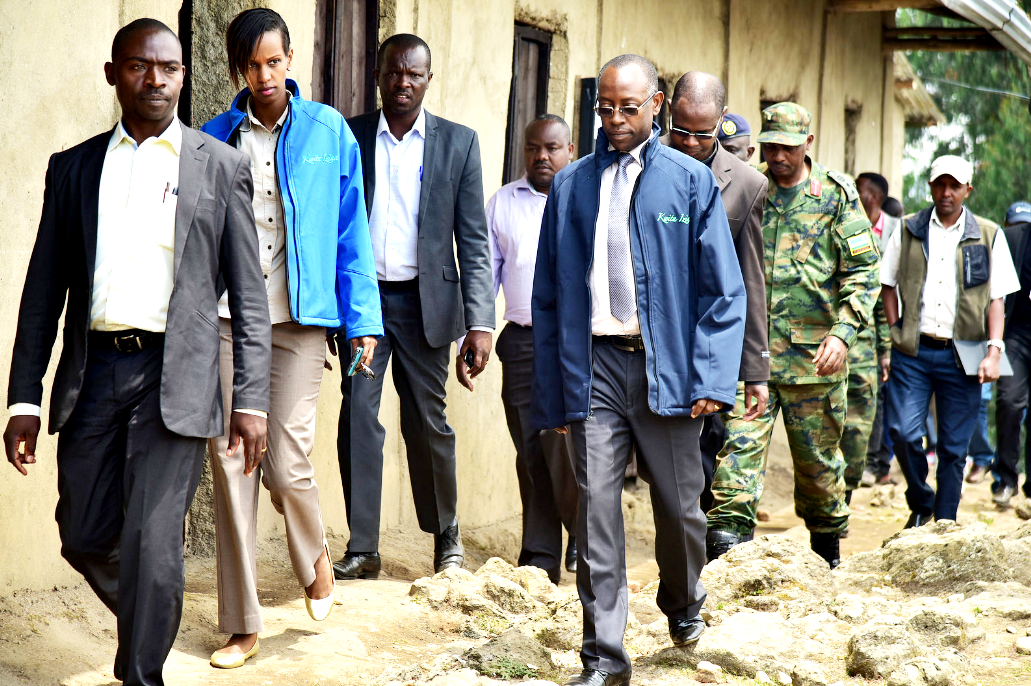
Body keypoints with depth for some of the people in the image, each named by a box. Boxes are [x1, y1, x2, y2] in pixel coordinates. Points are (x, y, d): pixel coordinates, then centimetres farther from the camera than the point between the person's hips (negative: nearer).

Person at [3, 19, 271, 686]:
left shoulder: (222, 166, 5)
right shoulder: (74, 167, 11)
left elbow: (248, 293, 3)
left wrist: (252, 399, -5)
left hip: (175, 376, -3)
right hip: (93, 371, 3)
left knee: (152, 545, -7)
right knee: (85, 537, 8)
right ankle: (147, 624, 36)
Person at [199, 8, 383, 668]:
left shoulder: (328, 131, 4)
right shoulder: (216, 138, 7)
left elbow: (351, 232, 5)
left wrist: (363, 316, 0)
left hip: (300, 321, -2)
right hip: (227, 320, 2)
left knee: (287, 464, -9)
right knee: (231, 464, 0)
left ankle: (315, 558, 25)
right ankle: (243, 625, 9)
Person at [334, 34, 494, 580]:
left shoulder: (458, 143, 5)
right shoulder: (349, 138, 5)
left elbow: (473, 240, 3)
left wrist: (479, 321, -5)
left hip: (425, 302, 0)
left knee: (428, 421, 6)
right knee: (357, 416, -6)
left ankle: (446, 533, 25)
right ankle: (362, 548, -1)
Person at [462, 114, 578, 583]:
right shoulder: (502, 203, 13)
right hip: (521, 342, 3)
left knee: (565, 448, -13)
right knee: (530, 453, 4)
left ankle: (584, 532, 9)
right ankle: (540, 557, 12)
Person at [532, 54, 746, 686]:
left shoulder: (690, 181, 4)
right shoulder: (571, 186, 9)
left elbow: (722, 289, 1)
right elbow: (549, 295, 11)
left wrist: (711, 378, -9)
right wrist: (551, 391, 6)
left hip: (665, 366, -1)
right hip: (594, 365, 1)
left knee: (679, 505, 9)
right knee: (596, 507, -4)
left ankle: (684, 605, 38)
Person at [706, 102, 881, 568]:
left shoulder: (836, 195, 2)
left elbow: (862, 270, 0)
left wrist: (843, 332, -13)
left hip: (813, 352, -1)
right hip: (749, 346, 1)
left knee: (818, 457, 10)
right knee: (741, 440, -14)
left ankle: (827, 546, 28)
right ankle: (728, 531, -19)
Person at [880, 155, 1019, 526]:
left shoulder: (989, 236, 7)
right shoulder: (908, 231, 8)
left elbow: (997, 298, 6)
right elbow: (889, 286, 13)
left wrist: (994, 350, -4)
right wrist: (896, 332, 2)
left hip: (961, 356, 0)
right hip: (912, 352, 0)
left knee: (953, 447, 3)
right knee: (903, 432, -11)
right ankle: (920, 503, 14)